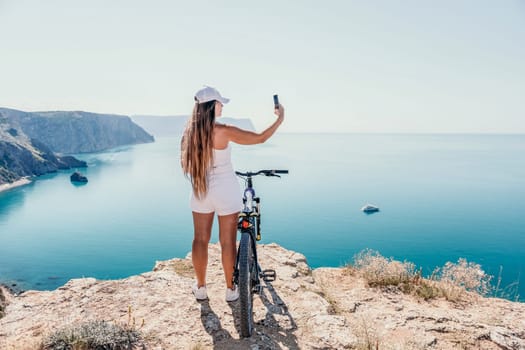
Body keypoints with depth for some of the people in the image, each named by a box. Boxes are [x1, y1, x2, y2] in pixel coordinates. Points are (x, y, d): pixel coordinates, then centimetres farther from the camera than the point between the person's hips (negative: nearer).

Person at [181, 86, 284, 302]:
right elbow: (260, 138, -14)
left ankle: (200, 287, 27)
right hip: (225, 192, -4)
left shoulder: (190, 132, -3)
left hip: (200, 192, 5)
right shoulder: (223, 131, -19)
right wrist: (280, 119, 0)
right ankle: (230, 289, 21)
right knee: (227, 242, 8)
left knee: (200, 239, 14)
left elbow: (187, 165, 6)